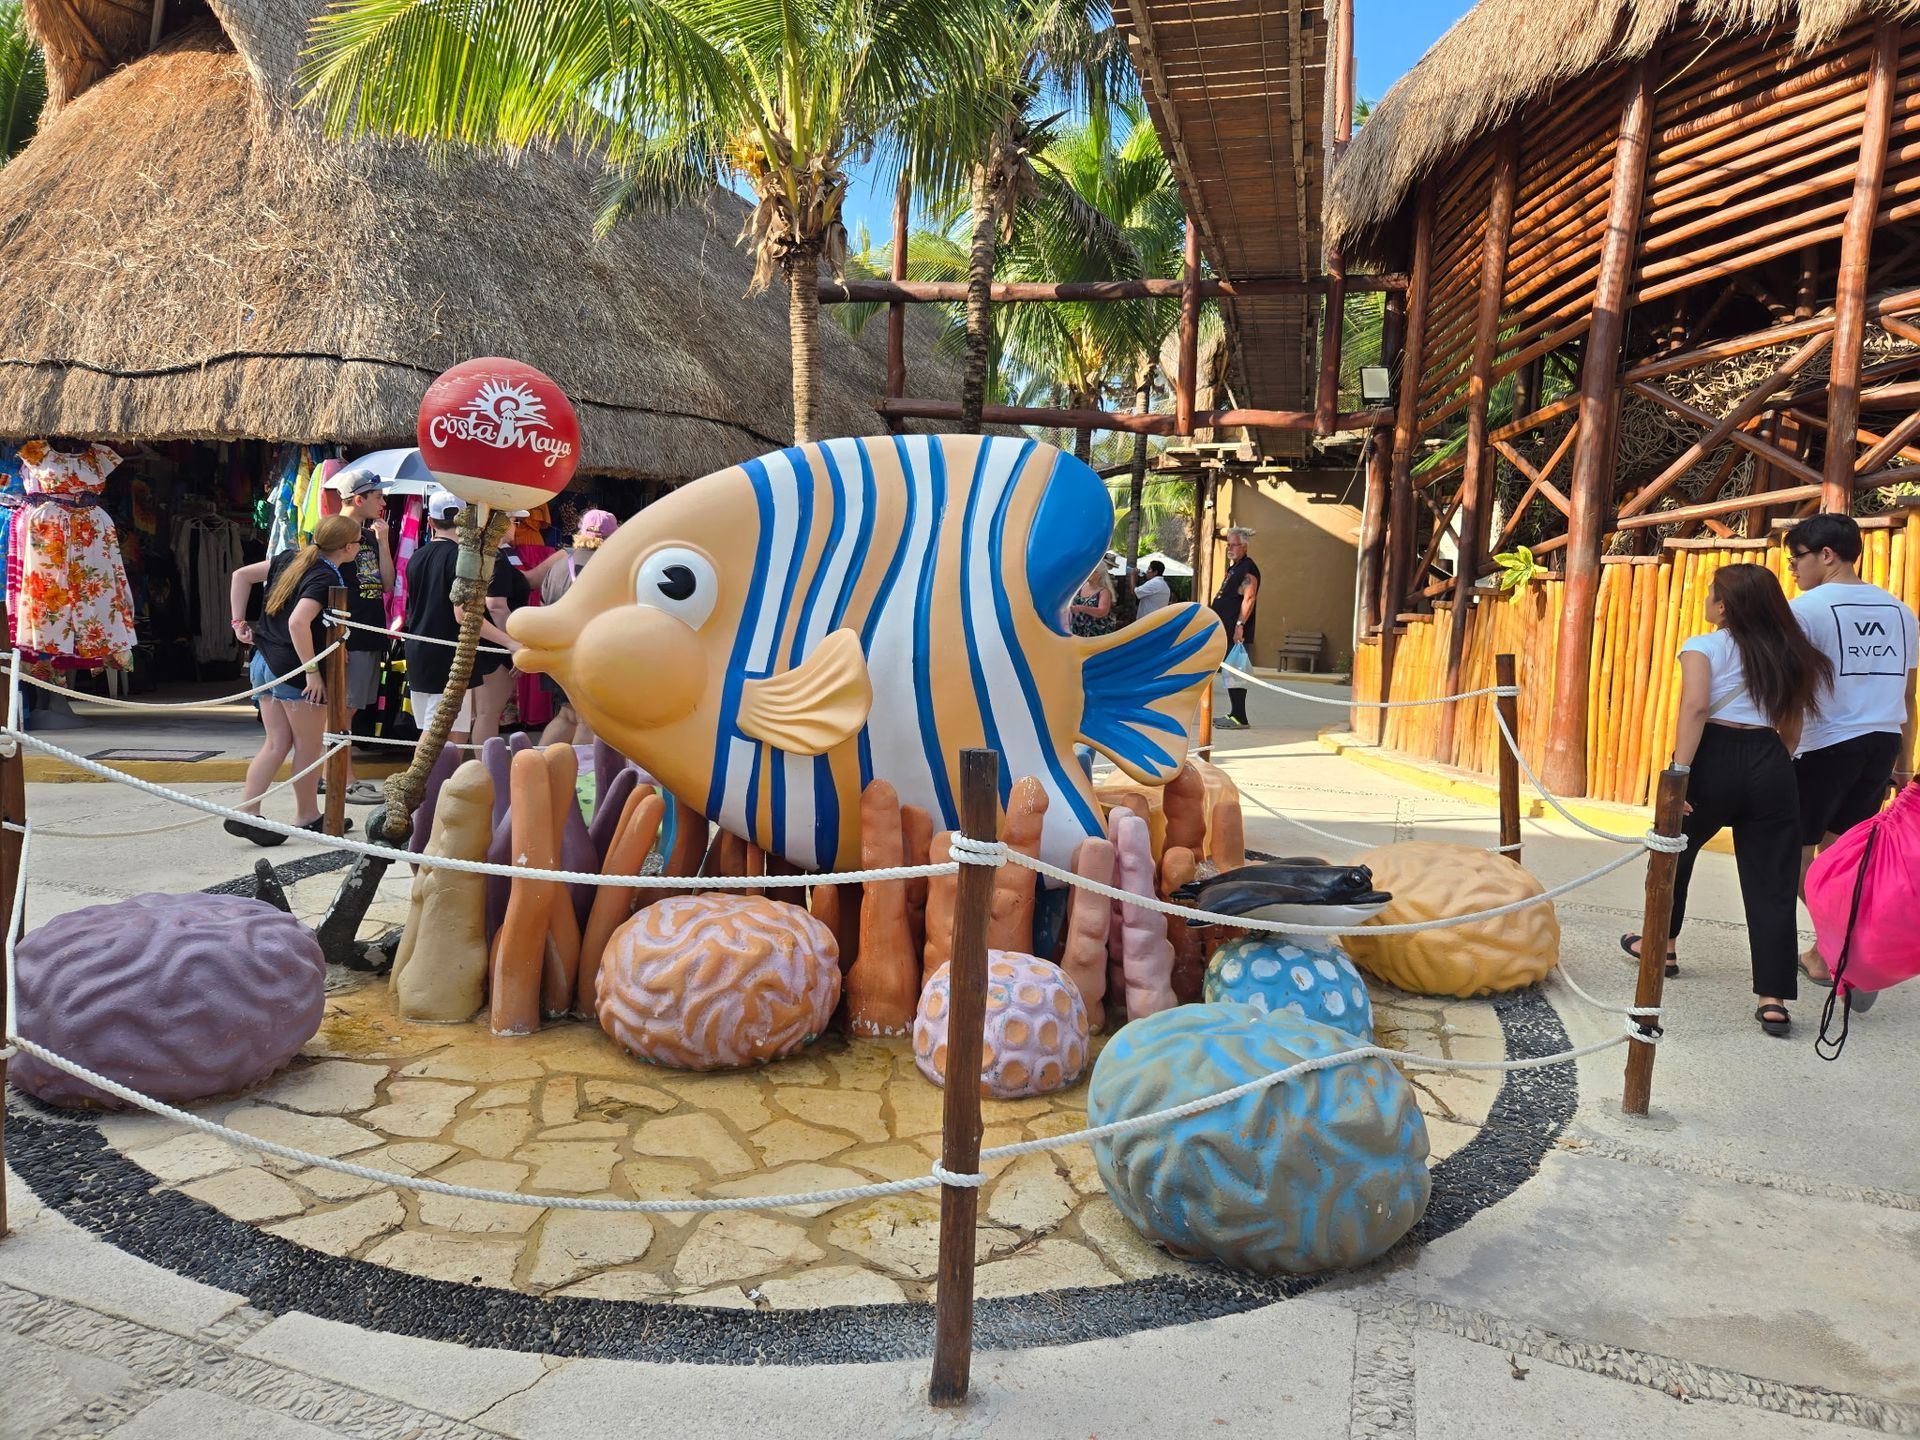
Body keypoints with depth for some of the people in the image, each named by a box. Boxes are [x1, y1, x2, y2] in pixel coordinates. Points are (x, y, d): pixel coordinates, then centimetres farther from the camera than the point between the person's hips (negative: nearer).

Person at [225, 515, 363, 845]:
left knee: (277, 743, 13)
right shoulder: (327, 578, -16)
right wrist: (313, 672, -22)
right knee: (309, 745, 7)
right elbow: (298, 622, -28)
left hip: (263, 661, 8)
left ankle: (245, 814, 8)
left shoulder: (293, 558, 9)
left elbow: (241, 575, 14)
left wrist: (239, 621, 15)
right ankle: (308, 817, 19)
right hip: (293, 669, -8)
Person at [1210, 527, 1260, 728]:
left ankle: (1239, 718, -10)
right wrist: (1220, 624, 25)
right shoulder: (1234, 568, 21)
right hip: (1227, 631, 10)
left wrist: (1240, 624, -25)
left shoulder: (1248, 568, -11)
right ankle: (1234, 714, 18)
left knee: (1234, 672, -11)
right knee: (1230, 672, 12)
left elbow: (1249, 599, -20)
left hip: (1237, 633, -10)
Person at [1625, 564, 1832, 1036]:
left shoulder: (1704, 646, -2)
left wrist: (1678, 772, -21)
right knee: (1771, 882, 2)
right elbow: (1792, 725, 17)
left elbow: (1696, 706, -18)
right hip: (1771, 767, 4)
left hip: (1715, 759, -4)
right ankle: (1773, 998, -3)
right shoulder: (1790, 654, 16)